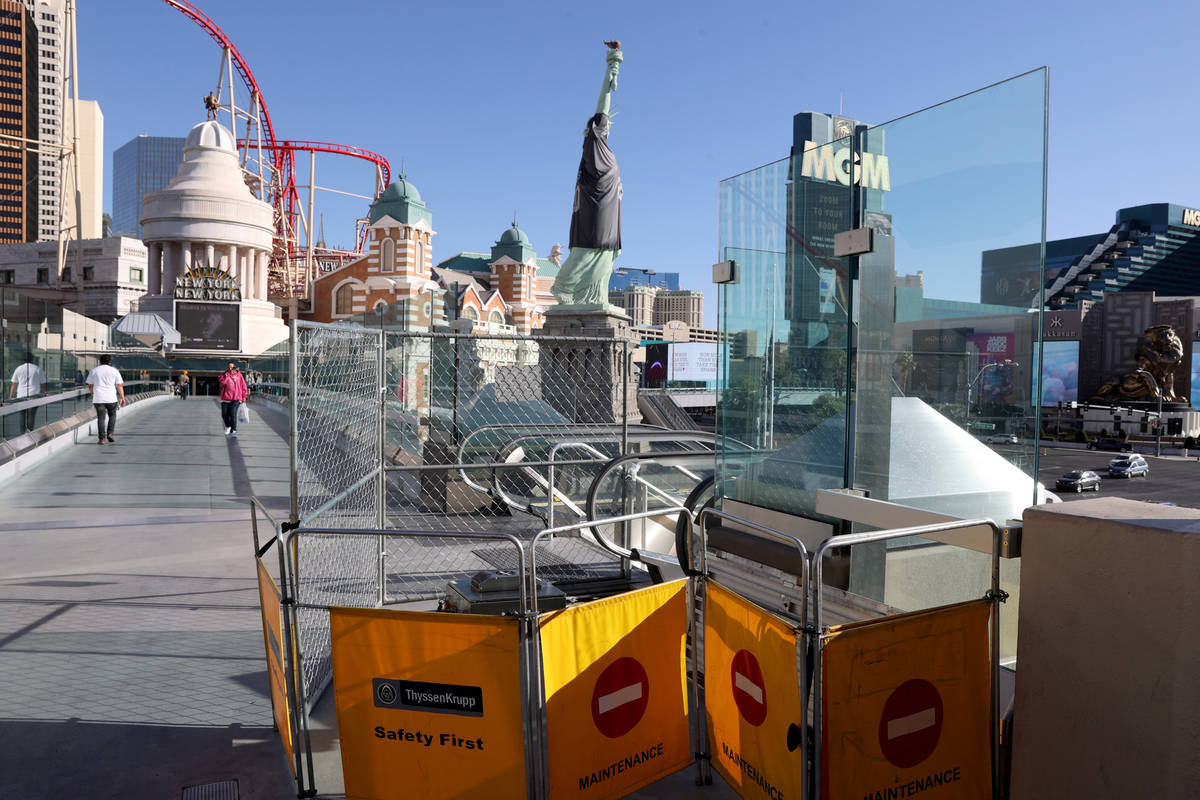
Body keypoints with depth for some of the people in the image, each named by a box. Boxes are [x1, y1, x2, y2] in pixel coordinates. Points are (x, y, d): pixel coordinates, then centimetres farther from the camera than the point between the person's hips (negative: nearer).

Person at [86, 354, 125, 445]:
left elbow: (90, 385, 12)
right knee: (112, 416, 17)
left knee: (101, 418, 3)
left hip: (98, 399, 1)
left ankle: (102, 438, 0)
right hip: (111, 398, -1)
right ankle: (110, 433, 4)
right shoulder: (114, 371, 2)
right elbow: (119, 385, -2)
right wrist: (122, 397, -1)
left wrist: (93, 394, 28)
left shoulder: (94, 371, 7)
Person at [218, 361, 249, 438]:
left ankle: (234, 431, -10)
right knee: (224, 415, 4)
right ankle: (228, 426, 33)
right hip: (225, 398, 2)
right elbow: (222, 381, -17)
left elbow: (243, 386, 10)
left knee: (233, 414, -14)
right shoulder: (224, 374, 5)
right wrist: (227, 373, -16)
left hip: (236, 399, -2)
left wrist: (244, 396, 8)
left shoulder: (238, 375, 5)